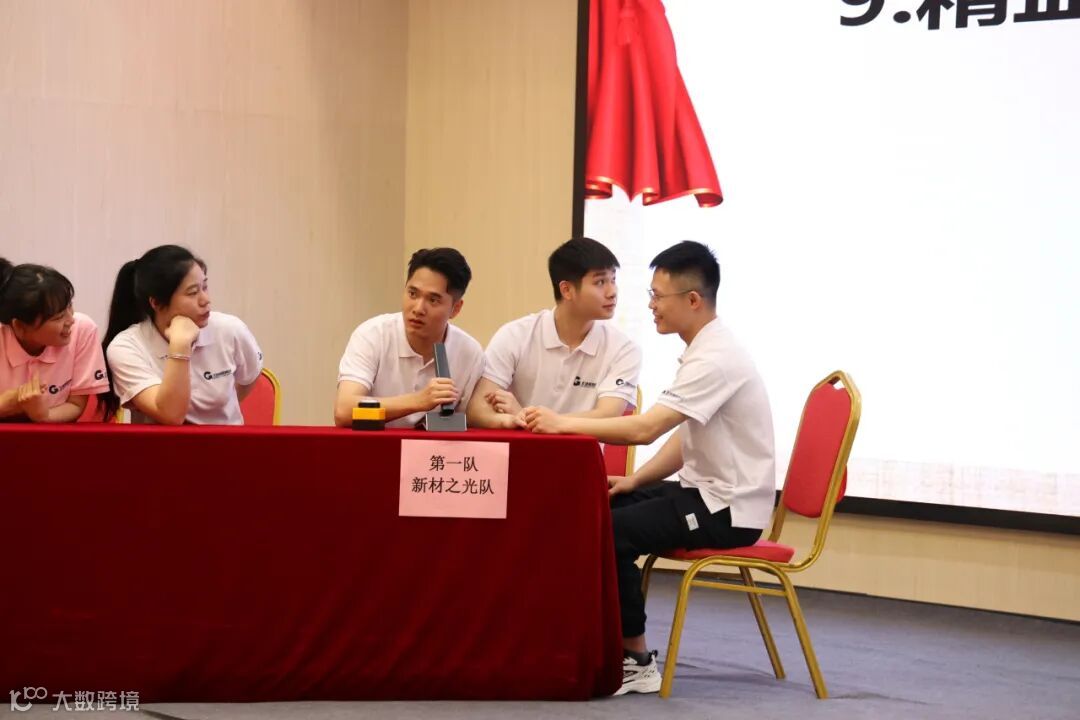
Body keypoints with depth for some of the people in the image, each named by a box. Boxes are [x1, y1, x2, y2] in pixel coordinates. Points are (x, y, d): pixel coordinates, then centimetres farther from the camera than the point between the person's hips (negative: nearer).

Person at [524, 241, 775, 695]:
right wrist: (634, 480, 3)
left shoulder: (716, 359, -21)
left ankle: (636, 660, -7)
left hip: (728, 509, -10)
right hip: (705, 491, 10)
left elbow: (646, 428, -28)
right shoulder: (705, 351, 10)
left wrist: (565, 424, -23)